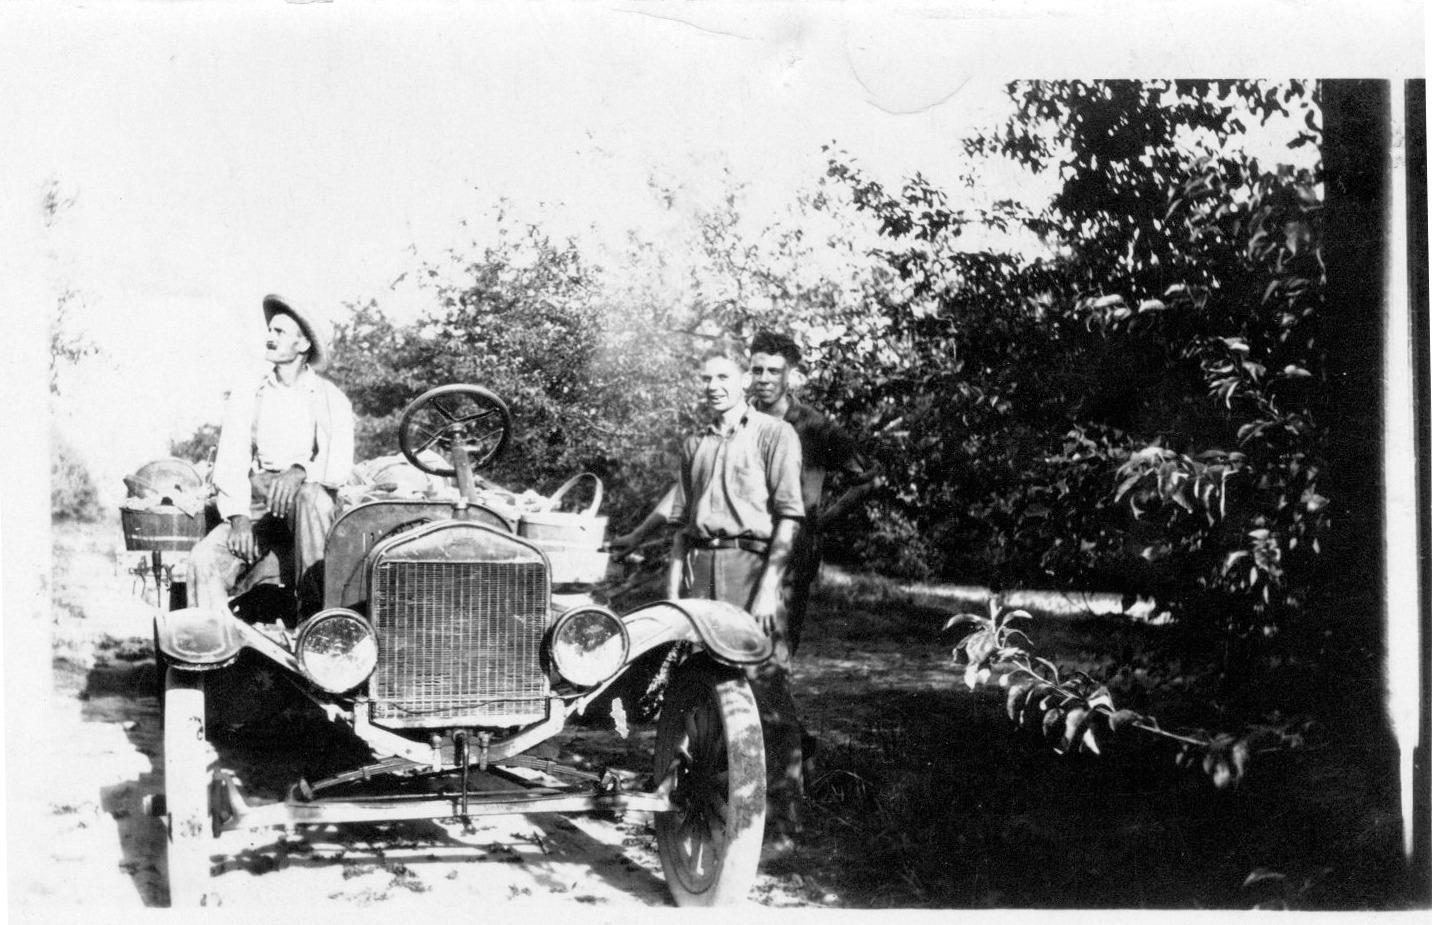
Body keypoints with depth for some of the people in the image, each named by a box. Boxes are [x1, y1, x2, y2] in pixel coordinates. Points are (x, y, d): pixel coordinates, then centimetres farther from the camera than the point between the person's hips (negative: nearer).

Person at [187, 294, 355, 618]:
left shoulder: (331, 400, 5)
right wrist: (238, 518, -13)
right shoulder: (246, 396, 13)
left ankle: (315, 610, -32)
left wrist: (300, 471, -29)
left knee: (313, 498, -38)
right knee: (204, 560, -25)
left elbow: (339, 467, -7)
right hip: (254, 506, 2)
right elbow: (230, 463, 4)